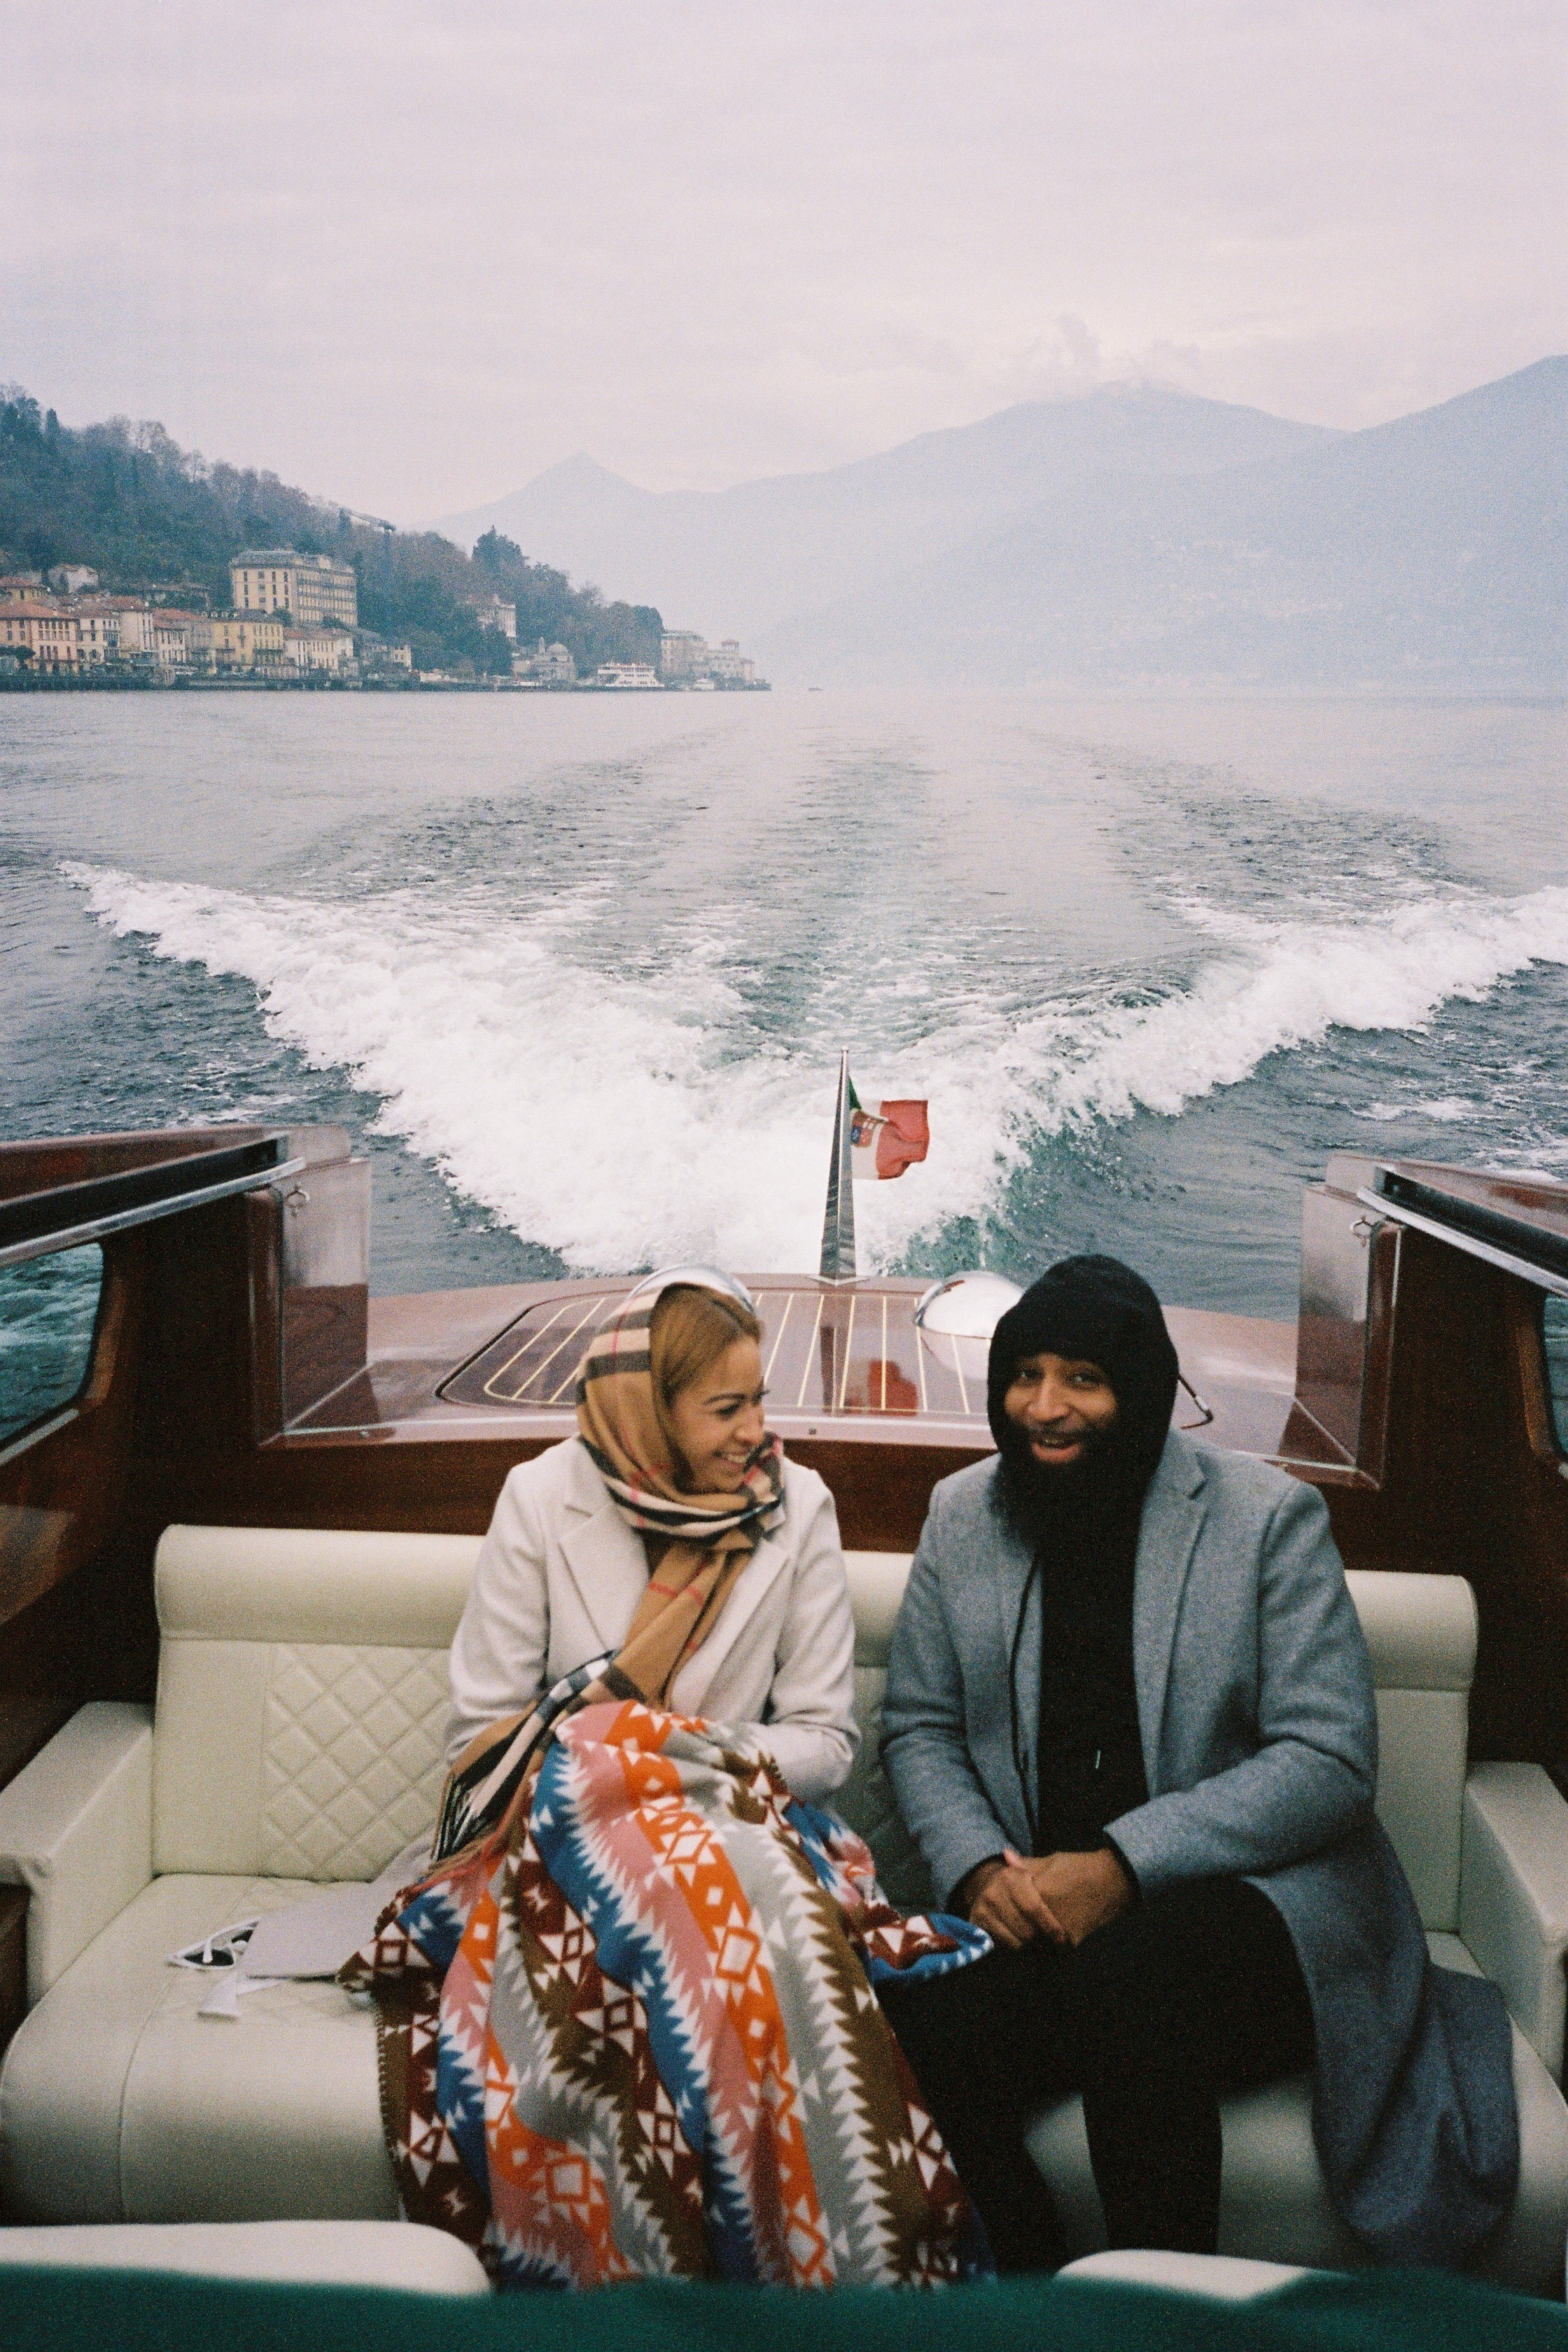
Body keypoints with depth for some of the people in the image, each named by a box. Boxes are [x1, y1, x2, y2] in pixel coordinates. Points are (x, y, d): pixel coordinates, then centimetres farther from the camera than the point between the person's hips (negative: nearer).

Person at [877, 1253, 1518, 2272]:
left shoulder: (1269, 1517, -4)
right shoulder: (964, 1514, 8)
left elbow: (1330, 1761, -10)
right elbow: (918, 1728, 12)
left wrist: (1124, 1864, -19)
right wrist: (978, 1869, -9)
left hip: (1258, 1897, -3)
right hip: (1036, 1914, 3)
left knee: (1122, 1981, -36)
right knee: (922, 2035, -27)